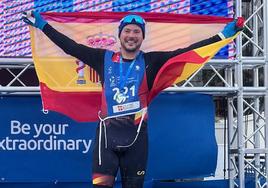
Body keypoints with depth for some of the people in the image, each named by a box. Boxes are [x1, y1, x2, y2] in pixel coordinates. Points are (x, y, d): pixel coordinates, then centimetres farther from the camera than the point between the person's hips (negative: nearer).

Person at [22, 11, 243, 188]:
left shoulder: (150, 61, 3)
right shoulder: (104, 58, 7)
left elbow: (186, 51, -1)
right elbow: (71, 46, 10)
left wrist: (224, 34, -5)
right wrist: (42, 24, 11)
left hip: (137, 133, 0)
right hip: (108, 130, 0)